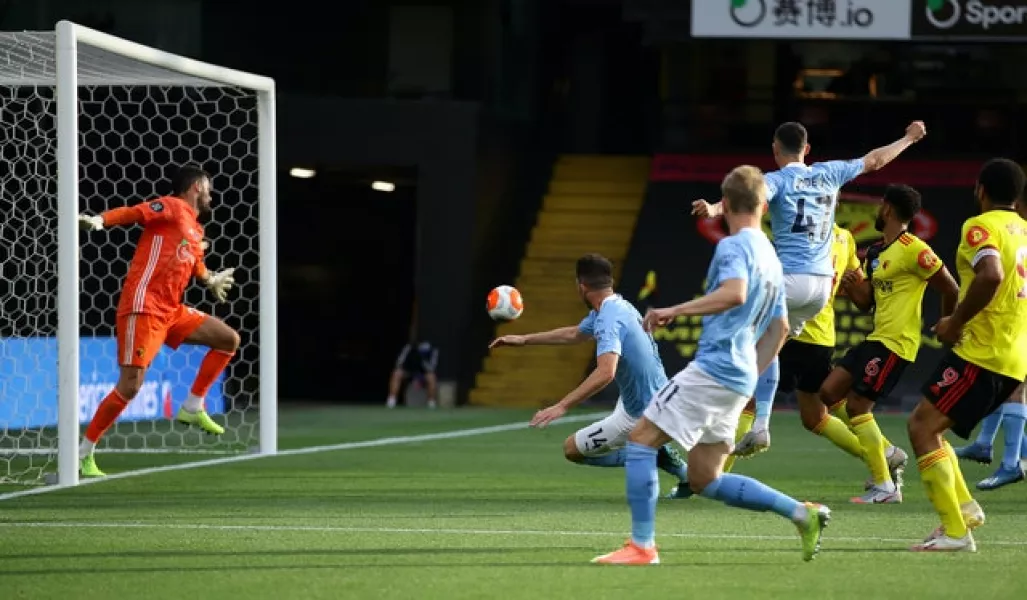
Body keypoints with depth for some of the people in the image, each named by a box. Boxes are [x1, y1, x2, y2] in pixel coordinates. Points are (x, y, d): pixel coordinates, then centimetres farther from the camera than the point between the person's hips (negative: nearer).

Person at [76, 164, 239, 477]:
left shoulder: (196, 231, 21)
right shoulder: (173, 207, -2)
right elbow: (132, 212, -15)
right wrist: (99, 220, -30)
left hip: (172, 310, 9)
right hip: (144, 306, -9)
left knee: (229, 339, 9)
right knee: (130, 386, -14)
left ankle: (193, 407, 13)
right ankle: (82, 453, -6)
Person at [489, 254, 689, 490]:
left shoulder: (608, 319, -23)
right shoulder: (619, 306, 7)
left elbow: (605, 373, -38)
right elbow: (574, 334, 25)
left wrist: (562, 407, -40)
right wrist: (524, 340, 31)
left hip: (641, 415, -9)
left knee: (572, 449, 4)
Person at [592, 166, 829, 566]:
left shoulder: (733, 247, -8)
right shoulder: (772, 258, 19)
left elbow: (734, 293, -29)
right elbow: (779, 329, 25)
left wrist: (675, 311, -25)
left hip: (712, 368, -9)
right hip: (739, 379, 9)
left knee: (641, 440, -3)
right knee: (705, 481, 12)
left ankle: (641, 546, -7)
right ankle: (801, 513, 5)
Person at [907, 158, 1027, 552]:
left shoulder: (981, 226, -10)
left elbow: (991, 274, -29)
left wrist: (957, 321, -18)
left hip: (982, 353, -9)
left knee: (922, 426, -8)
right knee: (927, 425, 18)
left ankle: (955, 531, -14)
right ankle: (964, 508, 12)